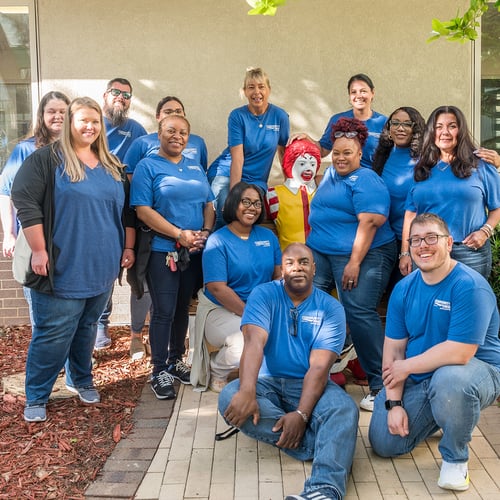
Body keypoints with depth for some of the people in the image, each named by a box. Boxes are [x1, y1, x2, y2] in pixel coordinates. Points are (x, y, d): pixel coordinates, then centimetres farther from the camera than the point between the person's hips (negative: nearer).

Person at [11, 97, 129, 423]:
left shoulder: (111, 166, 13)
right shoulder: (47, 159, -5)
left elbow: (124, 211, 20)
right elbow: (25, 203, -12)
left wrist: (127, 248, 14)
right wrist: (39, 251, -15)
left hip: (101, 268, 5)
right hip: (62, 269, -5)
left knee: (87, 328, 17)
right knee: (53, 334, -1)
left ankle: (82, 380, 35)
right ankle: (36, 398, 15)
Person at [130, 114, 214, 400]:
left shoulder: (196, 168, 15)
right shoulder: (148, 167, -3)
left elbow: (209, 204, 14)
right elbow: (143, 210, -13)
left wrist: (205, 232, -6)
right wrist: (180, 234, -17)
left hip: (195, 252, 5)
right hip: (163, 251, -5)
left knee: (183, 308, 13)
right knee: (164, 311, -3)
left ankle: (176, 361, 28)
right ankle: (159, 371, 9)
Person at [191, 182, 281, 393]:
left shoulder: (268, 236, 8)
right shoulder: (218, 241, -9)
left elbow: (279, 276, 7)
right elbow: (217, 288, -16)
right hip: (221, 312, -5)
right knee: (244, 349, -33)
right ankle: (217, 372, 4)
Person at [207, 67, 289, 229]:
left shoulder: (280, 116, -1)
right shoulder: (237, 116, -8)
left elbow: (283, 152, 7)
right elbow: (237, 158, -14)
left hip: (256, 180, 2)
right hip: (225, 173, -2)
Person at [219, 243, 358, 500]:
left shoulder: (331, 308, -3)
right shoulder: (263, 295, -3)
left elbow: (319, 366, -12)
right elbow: (254, 343, -19)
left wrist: (301, 413, -27)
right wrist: (247, 391, -37)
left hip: (309, 386, 0)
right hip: (268, 383, 1)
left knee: (344, 408, -31)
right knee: (230, 397, -30)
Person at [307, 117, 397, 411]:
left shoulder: (366, 181, -8)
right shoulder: (330, 175, 19)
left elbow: (369, 223, -18)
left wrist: (355, 263, -24)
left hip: (362, 255, -8)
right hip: (321, 254, 8)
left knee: (359, 313, -15)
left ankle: (381, 385, -7)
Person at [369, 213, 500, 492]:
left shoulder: (470, 286, -23)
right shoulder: (404, 288, -3)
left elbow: (459, 353, -30)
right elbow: (393, 348, -2)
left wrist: (406, 366, -18)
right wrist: (394, 403, -11)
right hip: (418, 379, 6)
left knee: (449, 378, -41)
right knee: (384, 443, -1)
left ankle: (455, 458, -11)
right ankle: (439, 416, 27)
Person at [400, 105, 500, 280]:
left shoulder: (480, 166, 4)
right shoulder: (421, 169, 11)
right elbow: (410, 213, 9)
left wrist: (485, 231, -13)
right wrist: (405, 253, 4)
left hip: (470, 251, -2)